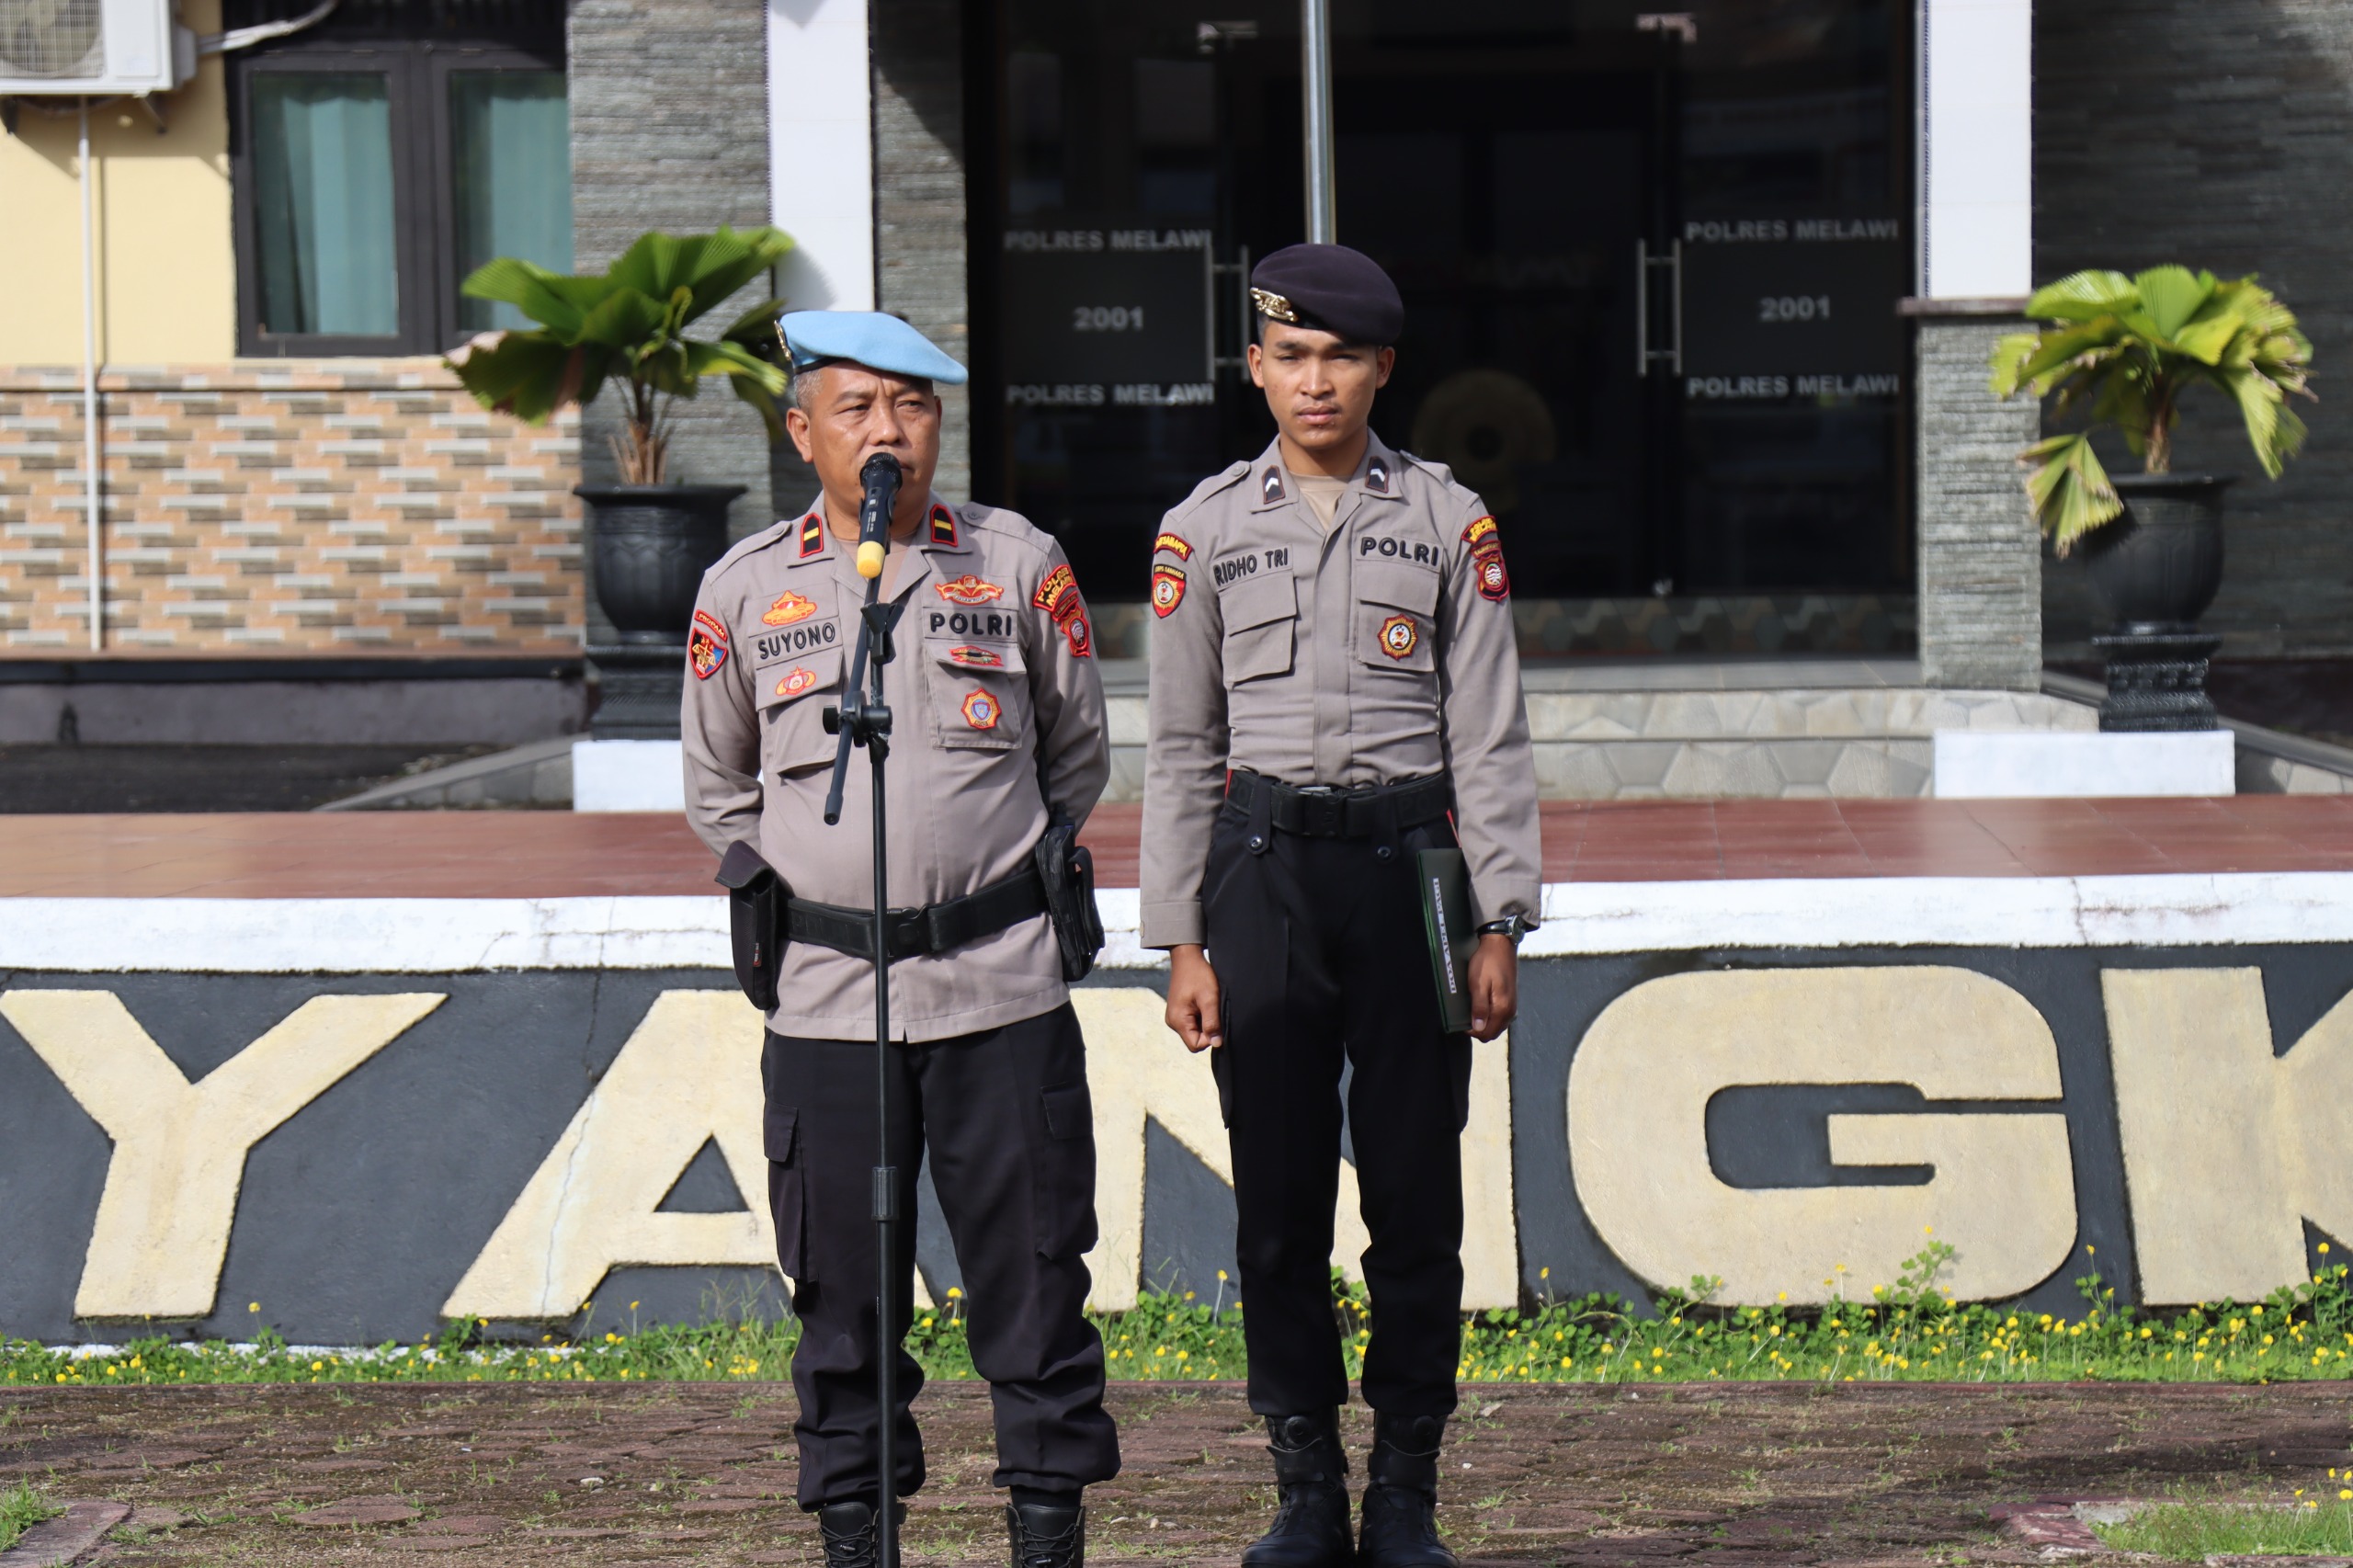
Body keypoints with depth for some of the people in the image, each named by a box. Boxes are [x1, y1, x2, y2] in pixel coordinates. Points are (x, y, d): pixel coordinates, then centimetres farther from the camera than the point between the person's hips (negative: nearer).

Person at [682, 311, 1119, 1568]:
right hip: (826, 993, 0)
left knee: (1031, 1272, 2)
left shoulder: (1020, 564, 5)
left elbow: (1078, 751, 18)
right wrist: (788, 891, 12)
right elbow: (718, 789, 20)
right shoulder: (743, 589, 6)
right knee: (843, 1288, 4)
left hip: (1002, 986, 0)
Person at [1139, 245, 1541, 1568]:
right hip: (1263, 865, 1)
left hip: (1408, 863, -1)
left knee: (1416, 1196, 1)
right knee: (1277, 1199, 2)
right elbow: (1182, 747, 9)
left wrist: (1499, 925, -2)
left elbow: (1490, 738, 5)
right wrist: (1182, 940, 3)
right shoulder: (1206, 529, 7)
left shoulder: (1449, 522, 5)